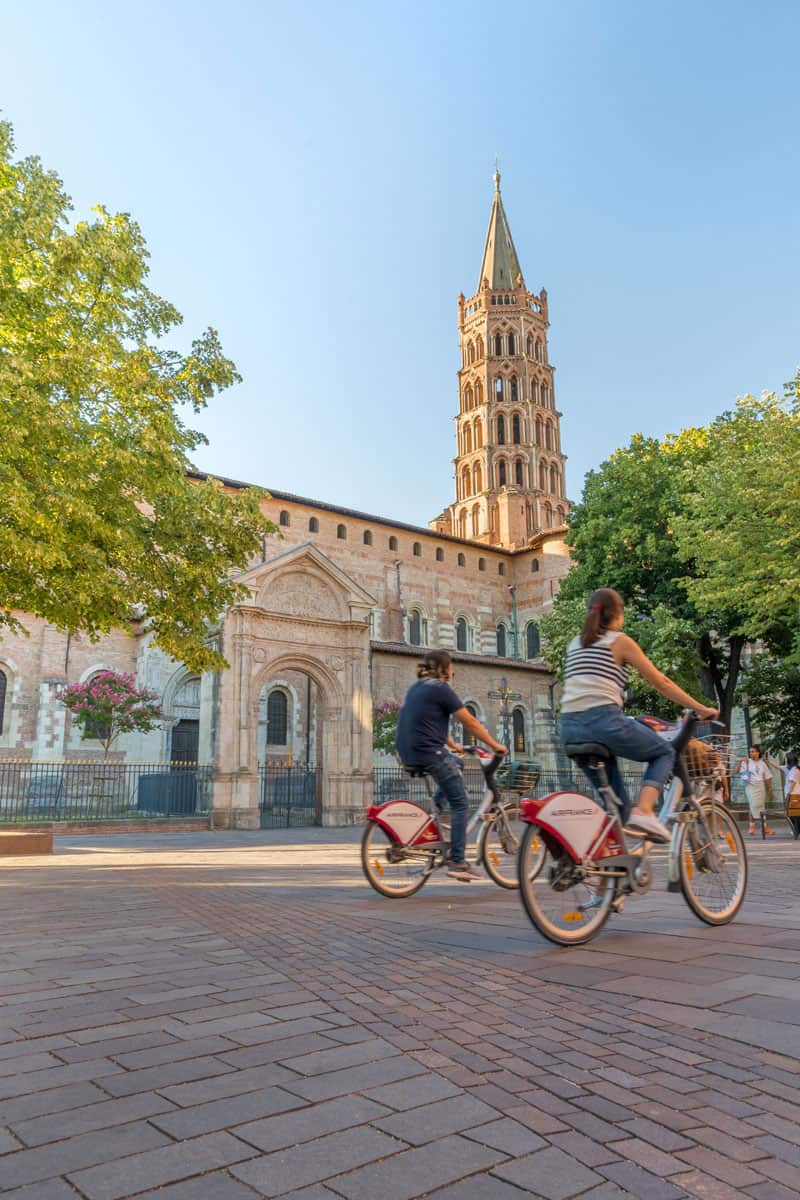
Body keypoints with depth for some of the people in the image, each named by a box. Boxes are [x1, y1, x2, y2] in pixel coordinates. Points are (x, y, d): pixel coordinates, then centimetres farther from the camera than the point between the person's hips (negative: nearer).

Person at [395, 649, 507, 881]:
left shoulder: (415, 688, 19)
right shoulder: (440, 688, -7)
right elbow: (470, 722, -6)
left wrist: (453, 746, 35)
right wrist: (495, 745, 4)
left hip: (407, 753, 9)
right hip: (428, 752, -9)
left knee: (456, 765, 29)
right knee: (460, 804, 0)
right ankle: (457, 862, -3)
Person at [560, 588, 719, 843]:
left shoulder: (575, 644, 23)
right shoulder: (620, 641, 7)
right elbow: (662, 683, 8)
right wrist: (701, 708, 16)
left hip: (569, 728, 6)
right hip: (604, 721, -6)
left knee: (616, 803, 17)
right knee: (664, 752, 17)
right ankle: (643, 810, -4)